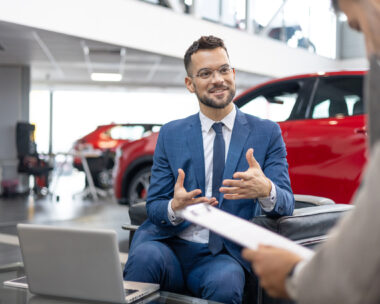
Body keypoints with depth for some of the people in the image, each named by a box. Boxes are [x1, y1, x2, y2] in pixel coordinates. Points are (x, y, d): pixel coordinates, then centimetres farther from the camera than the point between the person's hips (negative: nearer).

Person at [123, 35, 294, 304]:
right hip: (172, 247, 2)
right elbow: (153, 206, 8)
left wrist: (265, 190, -25)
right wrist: (175, 208, -18)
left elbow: (286, 204, 0)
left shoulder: (267, 133, 7)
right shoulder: (171, 135, 11)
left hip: (225, 254, -1)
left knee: (225, 281, -34)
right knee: (146, 256, -31)